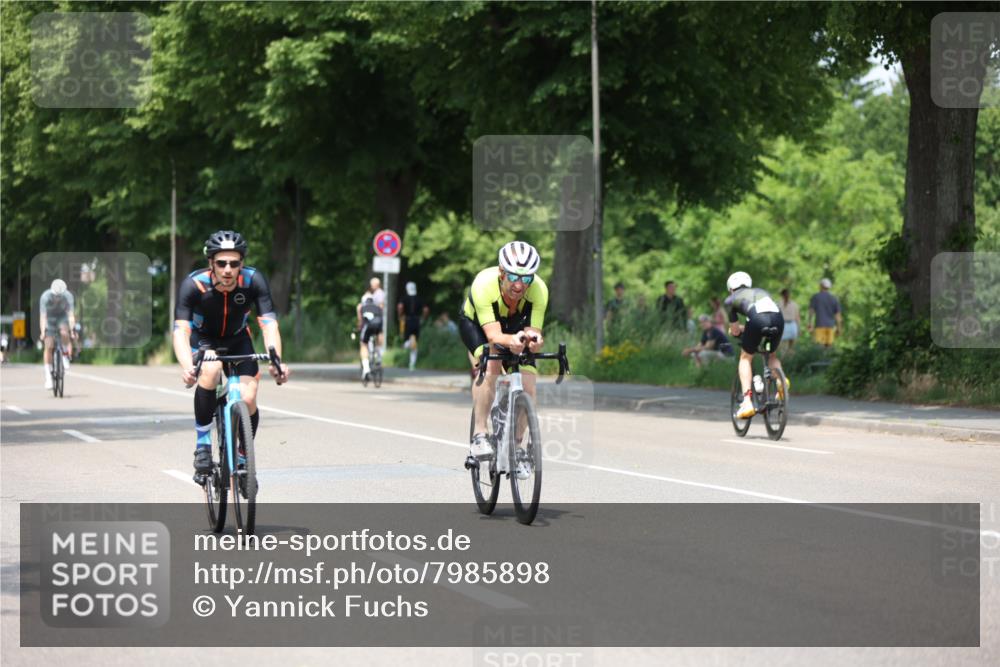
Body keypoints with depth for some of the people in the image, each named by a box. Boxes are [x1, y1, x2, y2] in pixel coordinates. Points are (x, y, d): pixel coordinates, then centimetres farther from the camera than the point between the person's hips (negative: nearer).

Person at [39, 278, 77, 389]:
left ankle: (65, 355, -5)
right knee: (49, 346, -11)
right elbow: (43, 316, -35)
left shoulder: (68, 296, -28)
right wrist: (43, 332, -47)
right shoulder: (45, 297, -30)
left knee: (64, 333, -33)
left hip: (62, 317, 1)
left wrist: (72, 329, -44)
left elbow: (70, 314, -31)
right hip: (50, 318, -1)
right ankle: (48, 377, -7)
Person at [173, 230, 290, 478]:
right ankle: (202, 443, -19)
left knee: (248, 399, -17)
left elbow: (269, 324, -34)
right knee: (210, 371, -35)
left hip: (237, 339, 2)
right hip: (203, 338, -2)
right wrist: (186, 367, -59)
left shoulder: (253, 280, -28)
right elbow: (181, 330, -40)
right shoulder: (193, 284, -32)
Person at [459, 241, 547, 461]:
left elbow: (533, 330, -35)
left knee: (527, 387, -12)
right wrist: (511, 341, -66)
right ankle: (479, 436, -27)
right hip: (475, 322, -3)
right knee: (489, 364, -33)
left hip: (515, 325, 3)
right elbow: (493, 335, -45)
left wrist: (533, 339, -59)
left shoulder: (539, 289, -33)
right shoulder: (484, 284, -40)